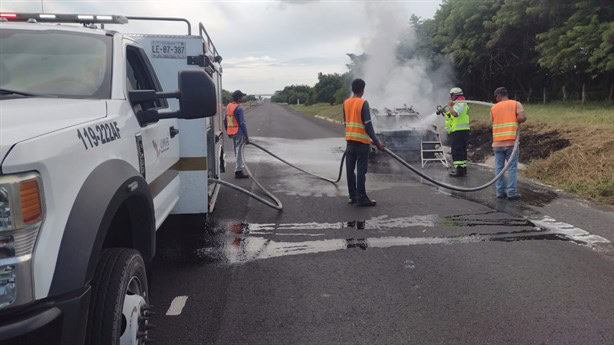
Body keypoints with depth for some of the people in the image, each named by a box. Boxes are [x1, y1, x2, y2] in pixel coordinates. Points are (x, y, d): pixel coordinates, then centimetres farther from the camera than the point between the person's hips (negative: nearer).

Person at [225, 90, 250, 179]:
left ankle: (240, 166, 32)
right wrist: (247, 137, -14)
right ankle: (238, 171, 3)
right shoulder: (239, 108, -17)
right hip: (239, 133, -8)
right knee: (239, 152, -2)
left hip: (232, 133, 8)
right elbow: (242, 124, -18)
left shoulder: (228, 106, 8)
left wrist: (228, 132, 27)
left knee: (236, 151, 19)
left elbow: (225, 121, 15)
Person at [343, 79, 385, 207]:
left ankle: (353, 196, 16)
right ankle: (361, 198, -2)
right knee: (361, 170, -3)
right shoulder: (363, 103, -11)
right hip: (362, 141, -6)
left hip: (350, 140, 6)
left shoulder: (345, 103, 8)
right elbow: (368, 125, -14)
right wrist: (377, 142, -10)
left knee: (350, 170, 9)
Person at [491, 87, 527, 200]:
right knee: (512, 168, 2)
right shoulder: (516, 104, 3)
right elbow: (522, 117, -12)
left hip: (497, 143, 2)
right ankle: (511, 192, 0)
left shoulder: (493, 108, 9)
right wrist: (515, 122, 7)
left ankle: (500, 191, 11)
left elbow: (493, 123, 3)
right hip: (511, 142, -2)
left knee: (499, 167, 8)